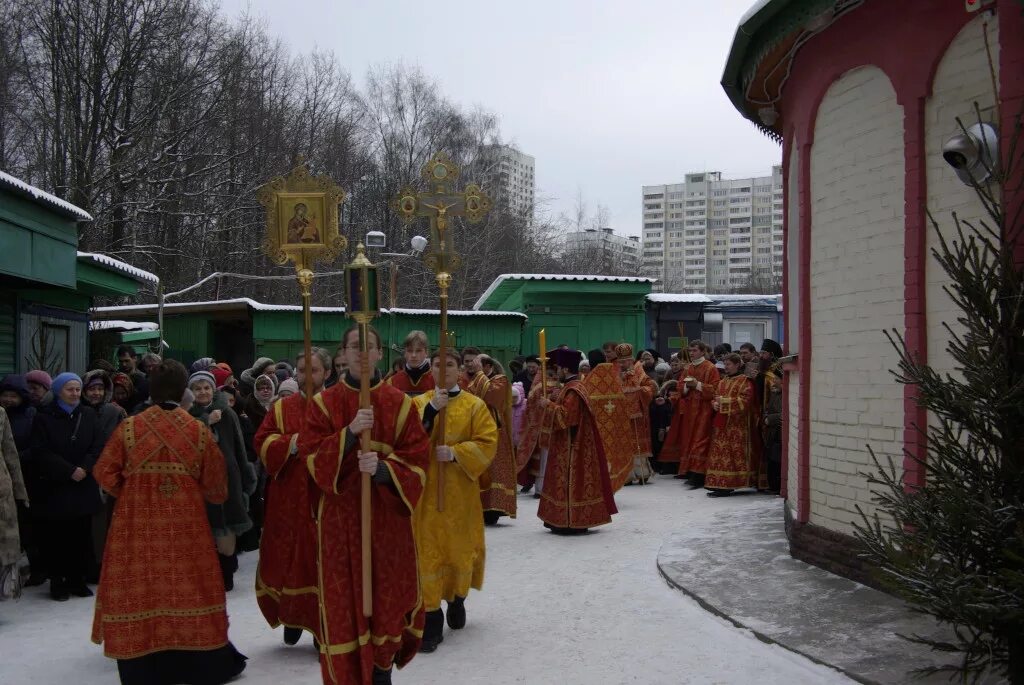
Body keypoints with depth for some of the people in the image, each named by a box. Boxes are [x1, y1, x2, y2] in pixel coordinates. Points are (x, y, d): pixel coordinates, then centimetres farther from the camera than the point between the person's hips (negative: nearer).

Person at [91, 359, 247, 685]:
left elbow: (105, 473, -1)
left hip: (137, 522, 0)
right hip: (185, 522, 1)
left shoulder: (128, 427, -6)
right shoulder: (199, 431, -5)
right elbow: (214, 484, 1)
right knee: (189, 588, 10)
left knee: (140, 587, 8)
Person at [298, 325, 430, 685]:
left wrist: (383, 468, -21)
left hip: (388, 518, 0)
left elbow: (417, 463, -2)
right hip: (340, 518, 0)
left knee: (387, 598, 5)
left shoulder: (400, 403, 2)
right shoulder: (323, 403, 3)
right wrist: (349, 432, -21)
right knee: (343, 603, 0)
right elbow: (312, 458, -6)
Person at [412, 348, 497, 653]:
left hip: (460, 492, 0)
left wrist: (456, 452, -19)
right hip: (426, 491, 0)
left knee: (460, 547, 9)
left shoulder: (475, 405, 3)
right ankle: (431, 619, 0)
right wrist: (430, 409, -22)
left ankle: (457, 599, 36)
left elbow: (488, 443, -6)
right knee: (427, 552, -4)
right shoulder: (419, 403, 6)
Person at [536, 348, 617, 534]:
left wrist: (549, 405, -14)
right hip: (572, 444, 10)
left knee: (570, 480, -6)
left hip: (571, 447, -10)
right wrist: (552, 404, 14)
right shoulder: (574, 386, 15)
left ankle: (572, 521, -4)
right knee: (571, 481, 12)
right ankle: (577, 520, 15)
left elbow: (566, 415, -25)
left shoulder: (573, 390, -17)